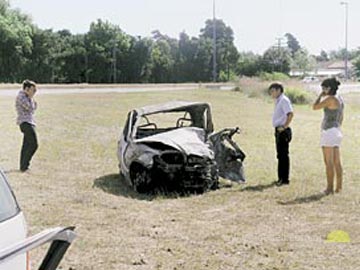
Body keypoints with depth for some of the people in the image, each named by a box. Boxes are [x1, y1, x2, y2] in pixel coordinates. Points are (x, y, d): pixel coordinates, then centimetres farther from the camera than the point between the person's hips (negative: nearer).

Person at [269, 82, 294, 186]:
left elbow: (290, 114, -26)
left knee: (283, 155, -6)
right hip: (279, 131, 10)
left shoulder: (284, 100, -13)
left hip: (283, 131, -10)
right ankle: (281, 178, 21)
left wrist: (284, 126, -22)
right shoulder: (278, 101, 17)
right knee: (281, 155, 14)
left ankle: (284, 179, -2)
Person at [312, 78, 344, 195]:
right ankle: (339, 187, 13)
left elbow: (315, 107, -16)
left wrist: (321, 95, -3)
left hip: (328, 131, -9)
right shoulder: (340, 99, 12)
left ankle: (330, 188, -3)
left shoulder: (330, 99, -16)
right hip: (336, 132, 9)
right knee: (336, 162, 10)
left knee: (328, 162, -5)